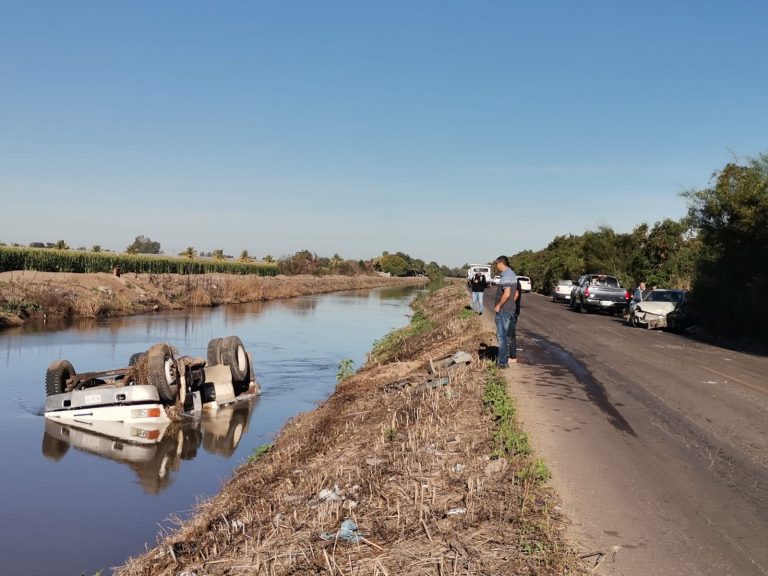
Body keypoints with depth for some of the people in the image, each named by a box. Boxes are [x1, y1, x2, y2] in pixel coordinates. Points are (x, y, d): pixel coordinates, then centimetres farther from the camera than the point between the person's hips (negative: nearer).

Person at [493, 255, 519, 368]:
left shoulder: (506, 276, -18)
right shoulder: (513, 275, 12)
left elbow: (507, 294, -26)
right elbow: (516, 293, 19)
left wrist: (498, 305, -16)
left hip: (503, 311, -10)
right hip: (511, 309, 10)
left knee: (501, 335, -7)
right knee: (510, 334, 19)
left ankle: (502, 361, -7)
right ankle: (513, 357, 30)